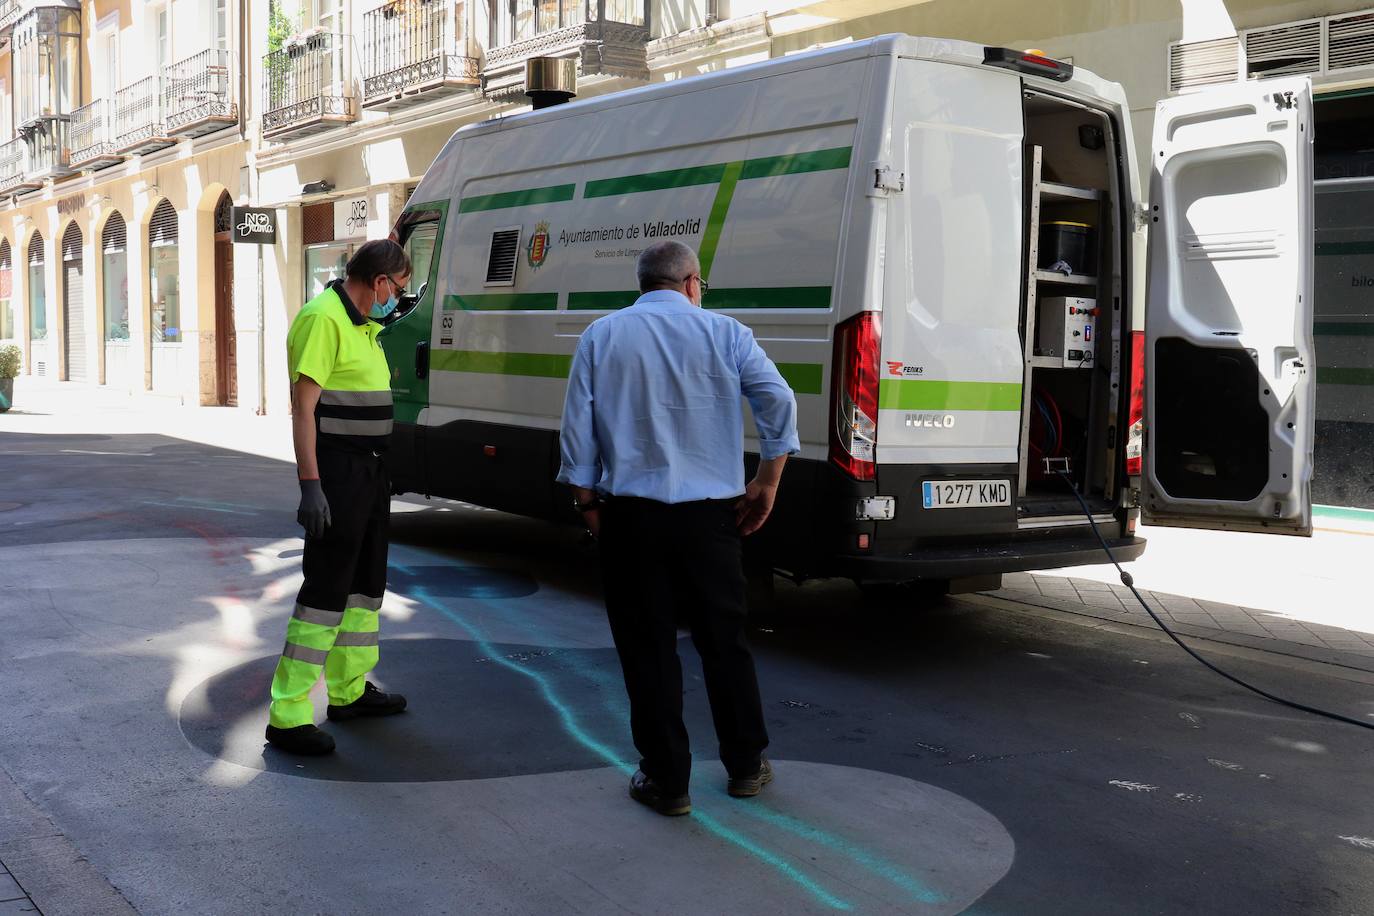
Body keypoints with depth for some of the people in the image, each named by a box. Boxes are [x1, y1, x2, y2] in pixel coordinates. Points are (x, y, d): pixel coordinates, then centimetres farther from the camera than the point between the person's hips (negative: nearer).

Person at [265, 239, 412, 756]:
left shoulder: (362, 324, 15)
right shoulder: (323, 318, -16)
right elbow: (303, 407, -21)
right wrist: (310, 485, -26)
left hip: (368, 470, 10)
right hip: (337, 473, -10)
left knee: (366, 583, 17)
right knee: (326, 590, -9)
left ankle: (349, 690, 31)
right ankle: (288, 715, -4)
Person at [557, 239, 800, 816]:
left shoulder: (601, 336, 5)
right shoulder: (723, 332, 3)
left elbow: (578, 426, 2)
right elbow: (778, 401, -6)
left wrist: (587, 503, 9)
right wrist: (767, 482, 3)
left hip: (630, 515, 0)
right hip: (709, 514, 1)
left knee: (647, 649, 7)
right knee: (724, 642, 14)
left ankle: (666, 780, 12)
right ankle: (746, 766, 25)